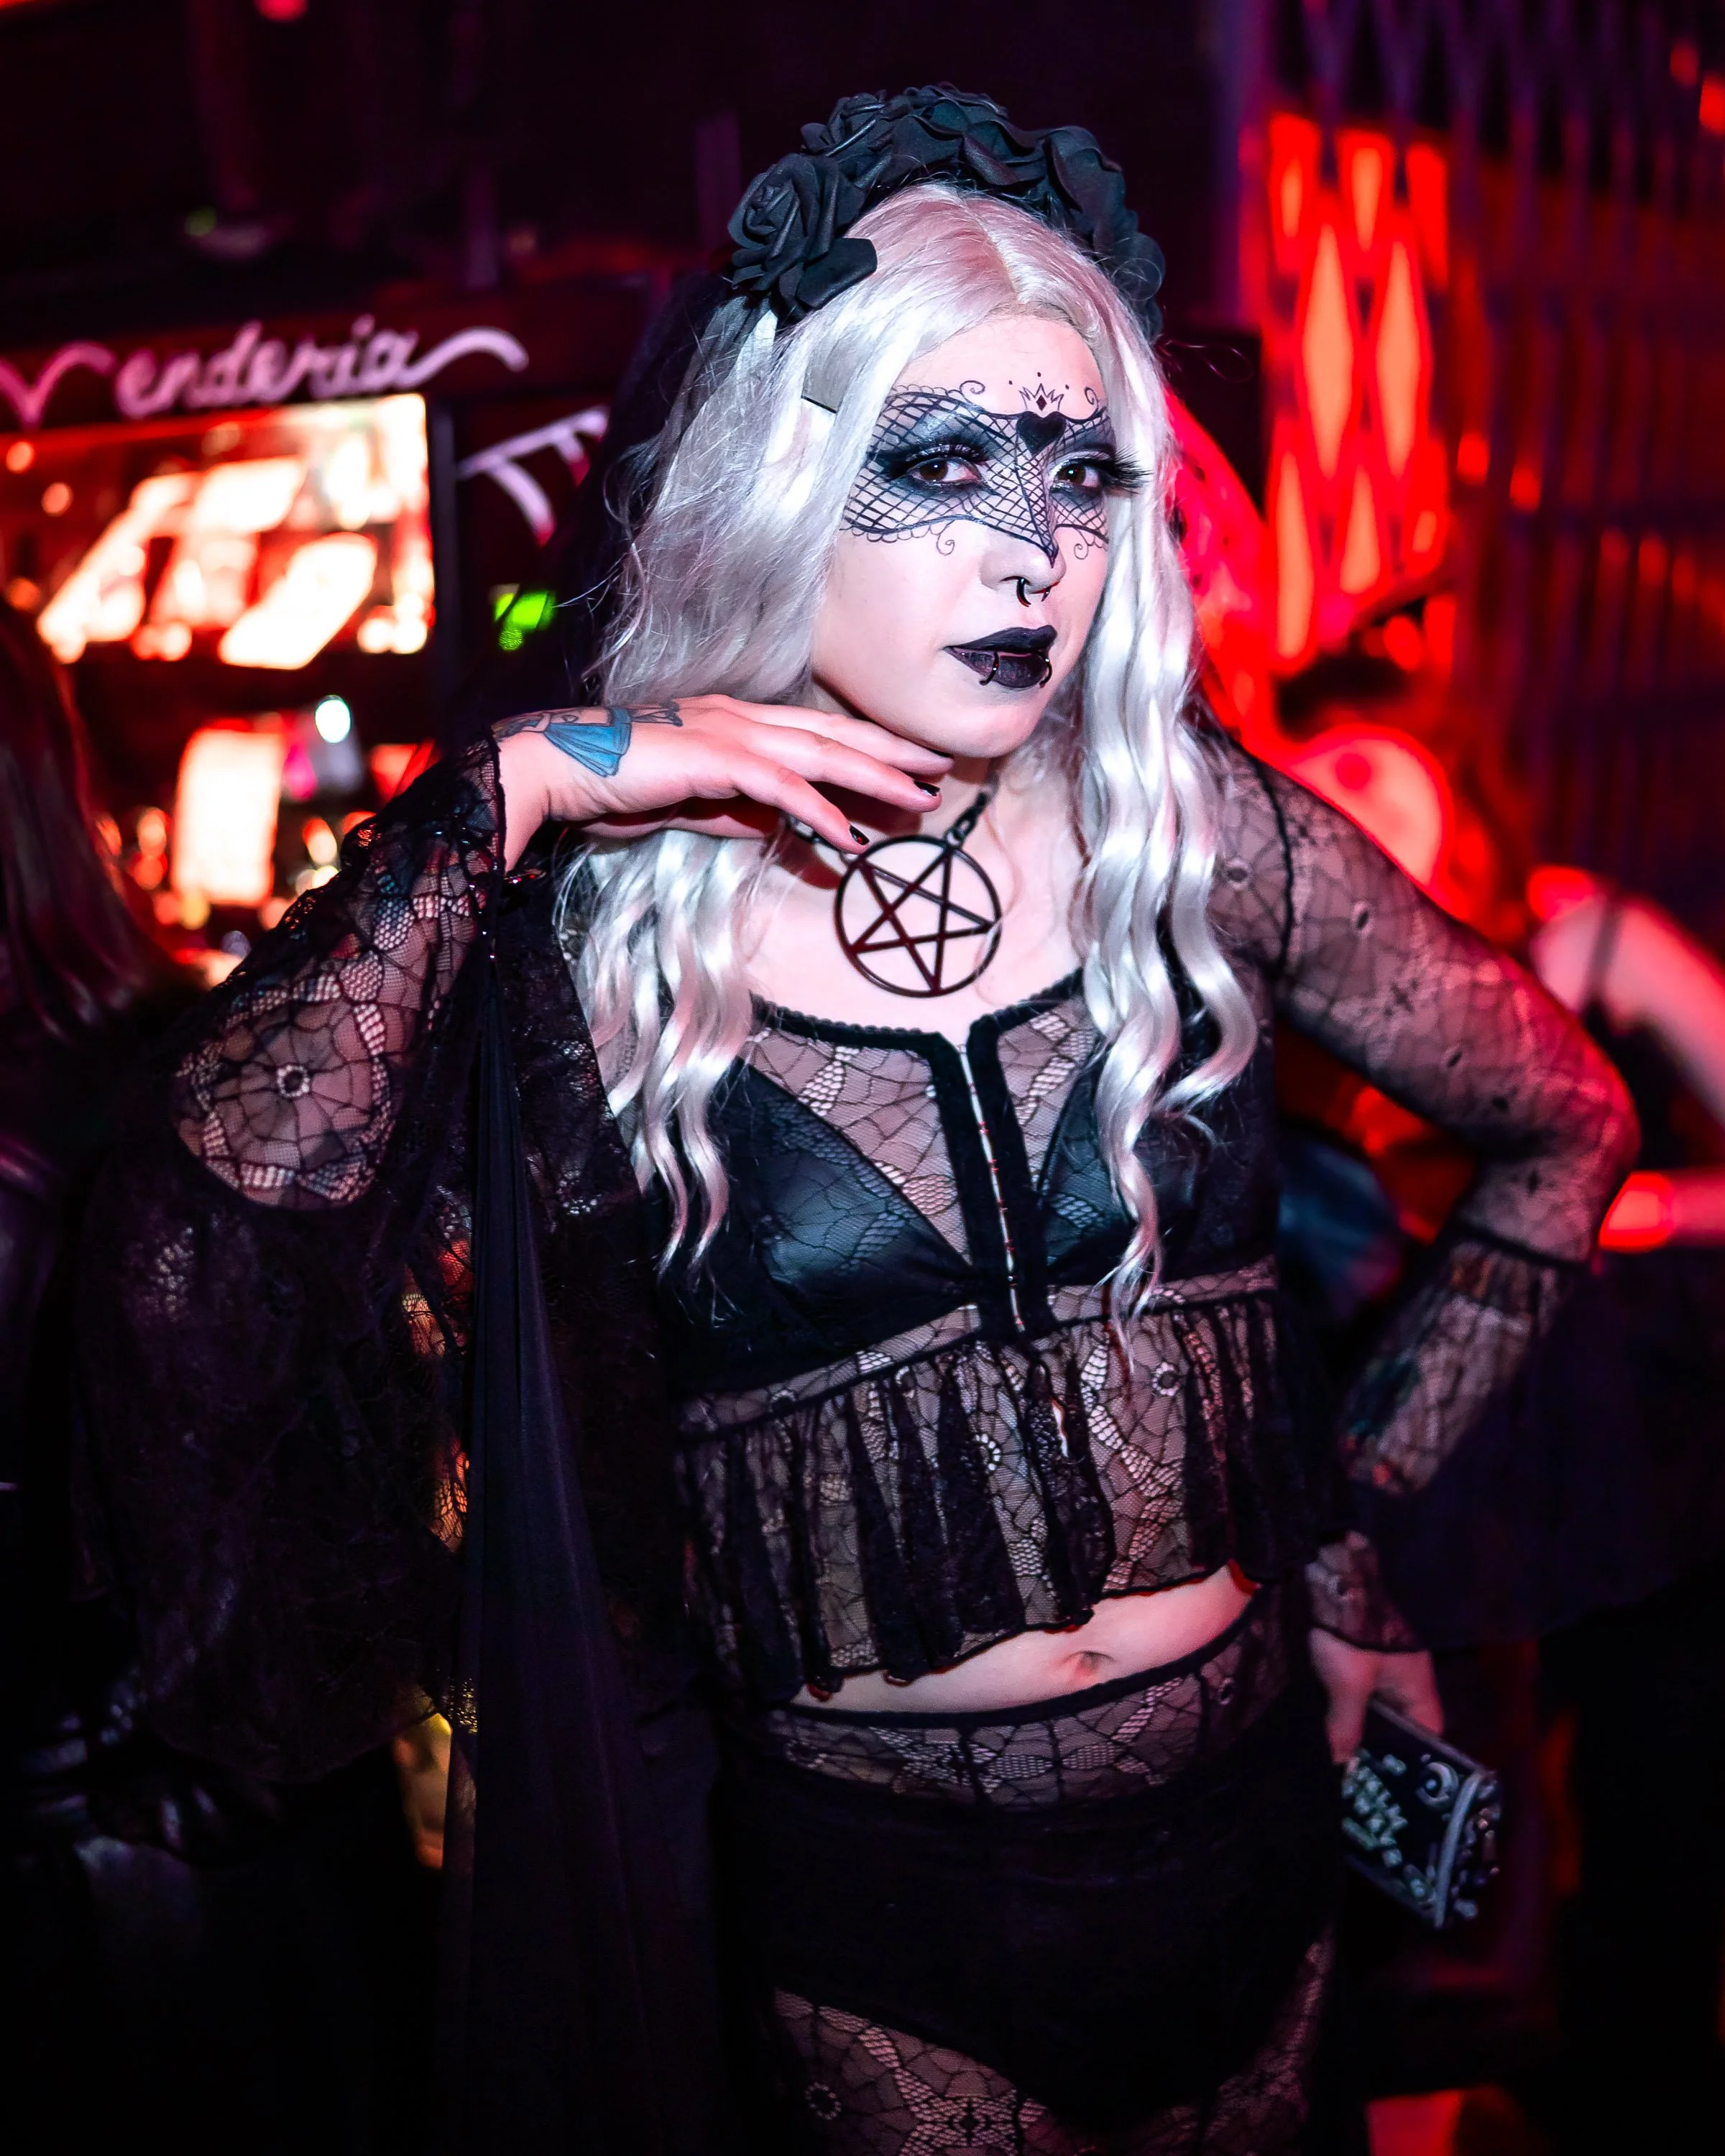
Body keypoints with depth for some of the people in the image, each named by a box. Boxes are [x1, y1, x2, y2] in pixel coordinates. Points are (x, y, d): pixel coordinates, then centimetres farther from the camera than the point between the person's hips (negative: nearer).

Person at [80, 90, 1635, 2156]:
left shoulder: (1204, 840, -9)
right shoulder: (602, 933, -13)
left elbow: (1567, 1121, 5)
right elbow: (201, 1211, -28)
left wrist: (1366, 1486, 5)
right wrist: (514, 790, -27)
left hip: (1249, 1819, 3)